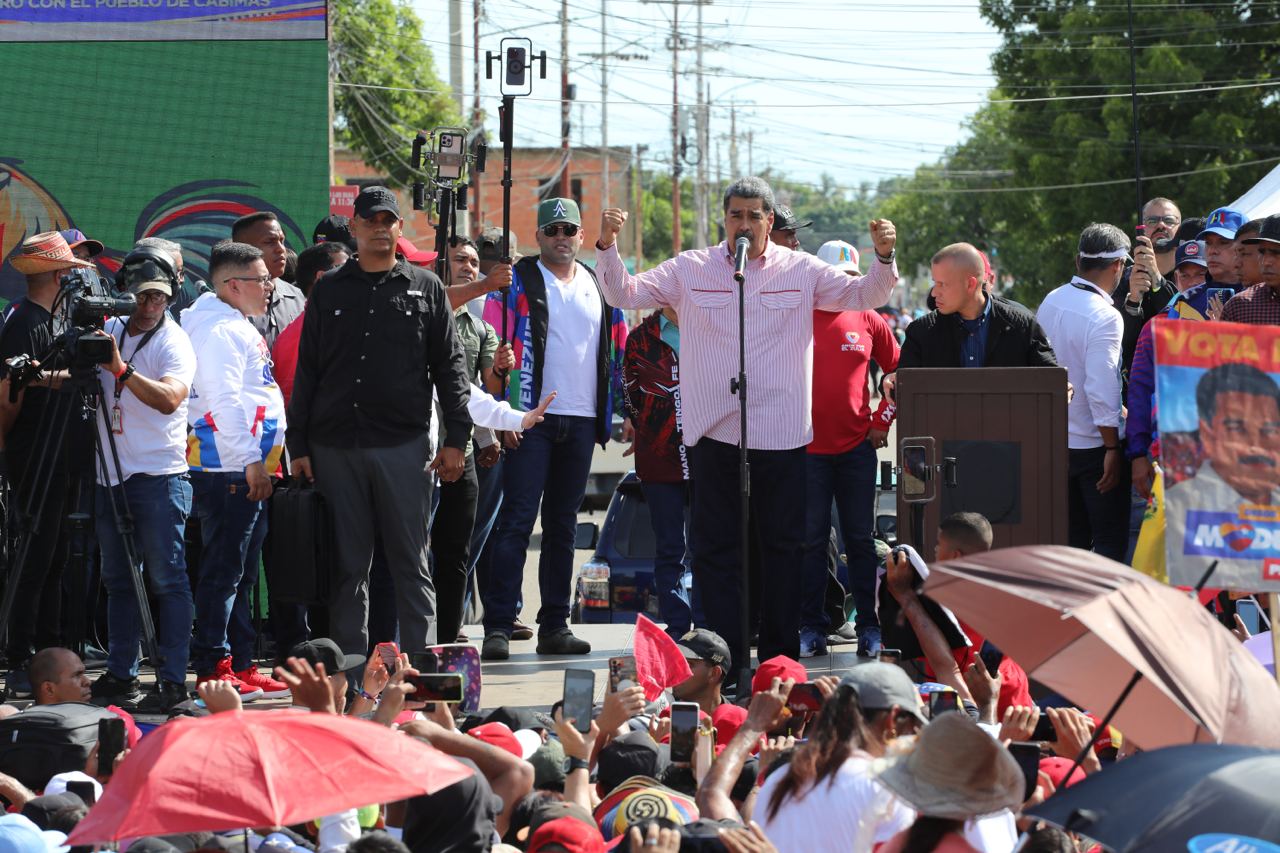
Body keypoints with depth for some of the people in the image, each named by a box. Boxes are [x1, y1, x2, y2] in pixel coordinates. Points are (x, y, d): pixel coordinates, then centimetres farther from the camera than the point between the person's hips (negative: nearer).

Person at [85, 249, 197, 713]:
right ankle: (120, 674, 18)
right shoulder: (108, 332, 11)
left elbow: (169, 398, -24)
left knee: (167, 578, -7)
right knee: (118, 578, 11)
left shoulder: (173, 341, -8)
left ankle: (172, 679, -7)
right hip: (110, 477, 7)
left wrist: (122, 368, -30)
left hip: (159, 477, -7)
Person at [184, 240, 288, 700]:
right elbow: (224, 402, -21)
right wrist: (251, 462, -21)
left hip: (250, 471, 11)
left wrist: (263, 461, 22)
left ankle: (241, 665, 19)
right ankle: (212, 670, -6)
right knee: (223, 571, -8)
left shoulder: (238, 328, 20)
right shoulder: (220, 331, -13)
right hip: (229, 470, -11)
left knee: (241, 572, 13)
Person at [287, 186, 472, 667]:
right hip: (334, 446, 2)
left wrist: (456, 438, -1)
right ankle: (349, 664, 8)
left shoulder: (425, 288, 9)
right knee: (347, 564, 4)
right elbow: (306, 371, 11)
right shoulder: (329, 291, 12)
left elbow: (449, 365, 7)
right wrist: (298, 446, 5)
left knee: (410, 563, 0)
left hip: (403, 445, -1)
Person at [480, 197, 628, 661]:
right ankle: (498, 626, -12)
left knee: (562, 526, 9)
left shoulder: (601, 287, 14)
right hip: (530, 418, -5)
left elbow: (618, 352, 19)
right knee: (517, 520, -10)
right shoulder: (516, 283, 0)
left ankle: (555, 626, 13)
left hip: (582, 421, 5)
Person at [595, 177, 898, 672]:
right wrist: (607, 247, -9)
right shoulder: (690, 270, 6)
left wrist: (884, 258, -14)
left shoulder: (801, 271, 5)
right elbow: (624, 293, 6)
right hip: (713, 431, 0)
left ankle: (781, 660, 13)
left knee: (783, 545, 5)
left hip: (782, 432, 0)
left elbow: (864, 296, 4)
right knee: (716, 546, 1)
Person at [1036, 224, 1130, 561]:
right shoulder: (1105, 317, -19)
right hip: (1094, 442, -7)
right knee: (1111, 540, -1)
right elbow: (1101, 390, -23)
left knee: (1072, 537, 15)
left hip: (1055, 441, 7)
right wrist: (1112, 448, -16)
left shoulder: (1050, 302, 4)